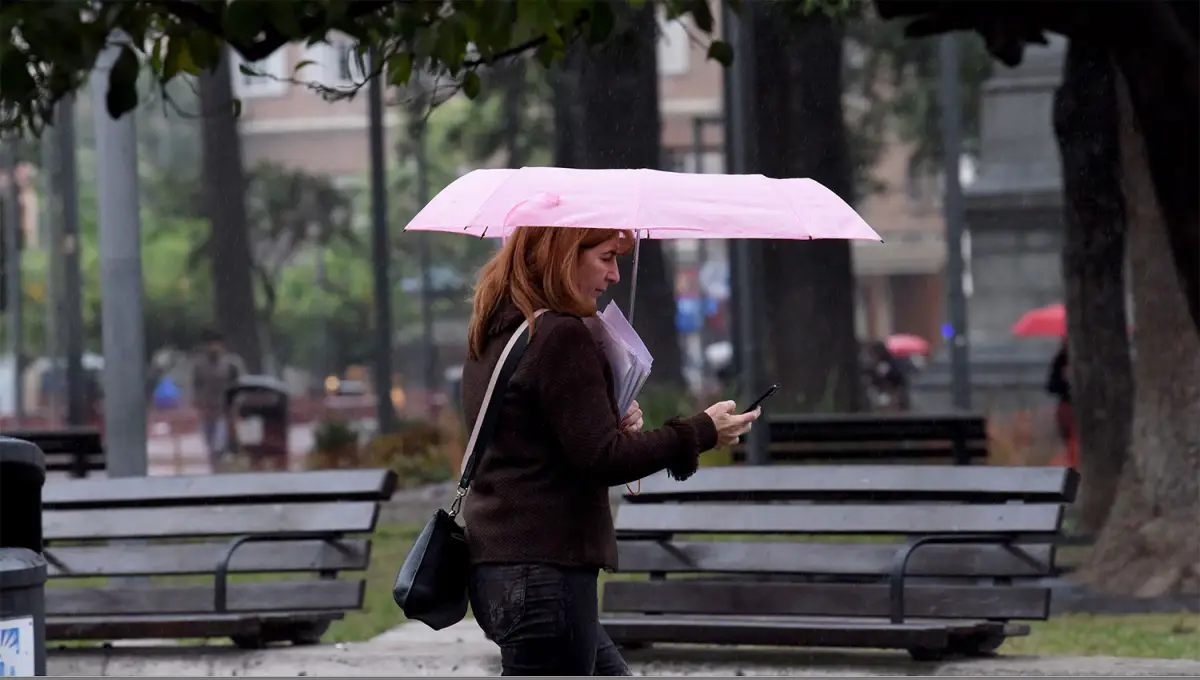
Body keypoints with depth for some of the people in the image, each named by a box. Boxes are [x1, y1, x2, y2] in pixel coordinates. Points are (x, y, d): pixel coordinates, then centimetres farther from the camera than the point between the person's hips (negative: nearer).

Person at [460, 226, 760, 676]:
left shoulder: (492, 336, 13)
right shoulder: (559, 336, -16)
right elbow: (602, 459, -18)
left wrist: (616, 426, 8)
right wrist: (701, 432, -8)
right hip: (545, 570, -10)